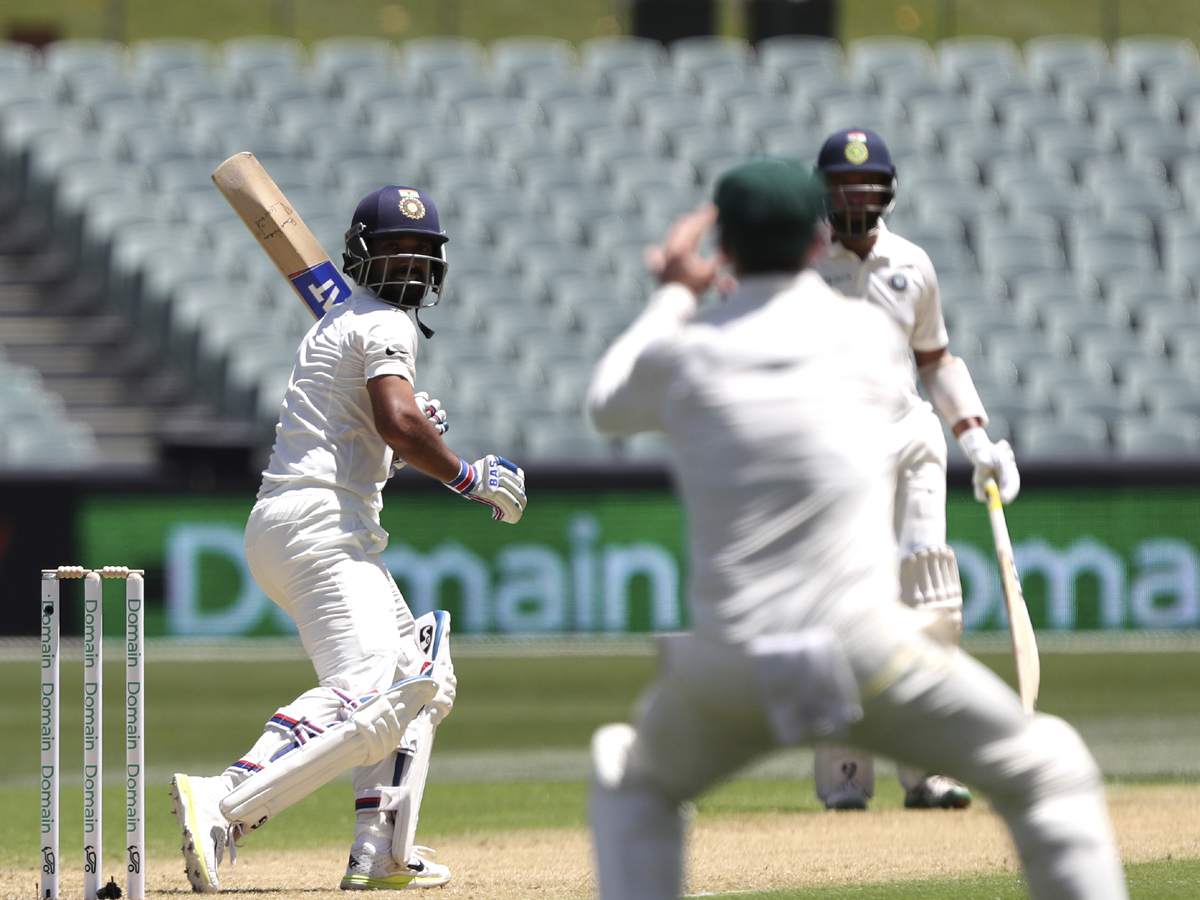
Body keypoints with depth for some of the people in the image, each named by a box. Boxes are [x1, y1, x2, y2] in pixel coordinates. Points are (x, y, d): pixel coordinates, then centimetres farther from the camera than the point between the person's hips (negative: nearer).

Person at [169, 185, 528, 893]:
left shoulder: (339, 324, 26)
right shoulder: (384, 325, -5)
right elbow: (399, 425, -21)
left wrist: (414, 424, 16)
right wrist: (467, 477, -8)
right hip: (323, 524, -11)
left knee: (421, 675, 22)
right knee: (368, 696, -26)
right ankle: (223, 807, -41)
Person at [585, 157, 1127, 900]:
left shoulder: (683, 353, 5)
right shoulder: (867, 333, 5)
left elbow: (609, 407, 28)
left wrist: (676, 297, 42)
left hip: (729, 666, 2)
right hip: (866, 650, -2)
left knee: (633, 779, 30)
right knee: (1050, 773, 13)